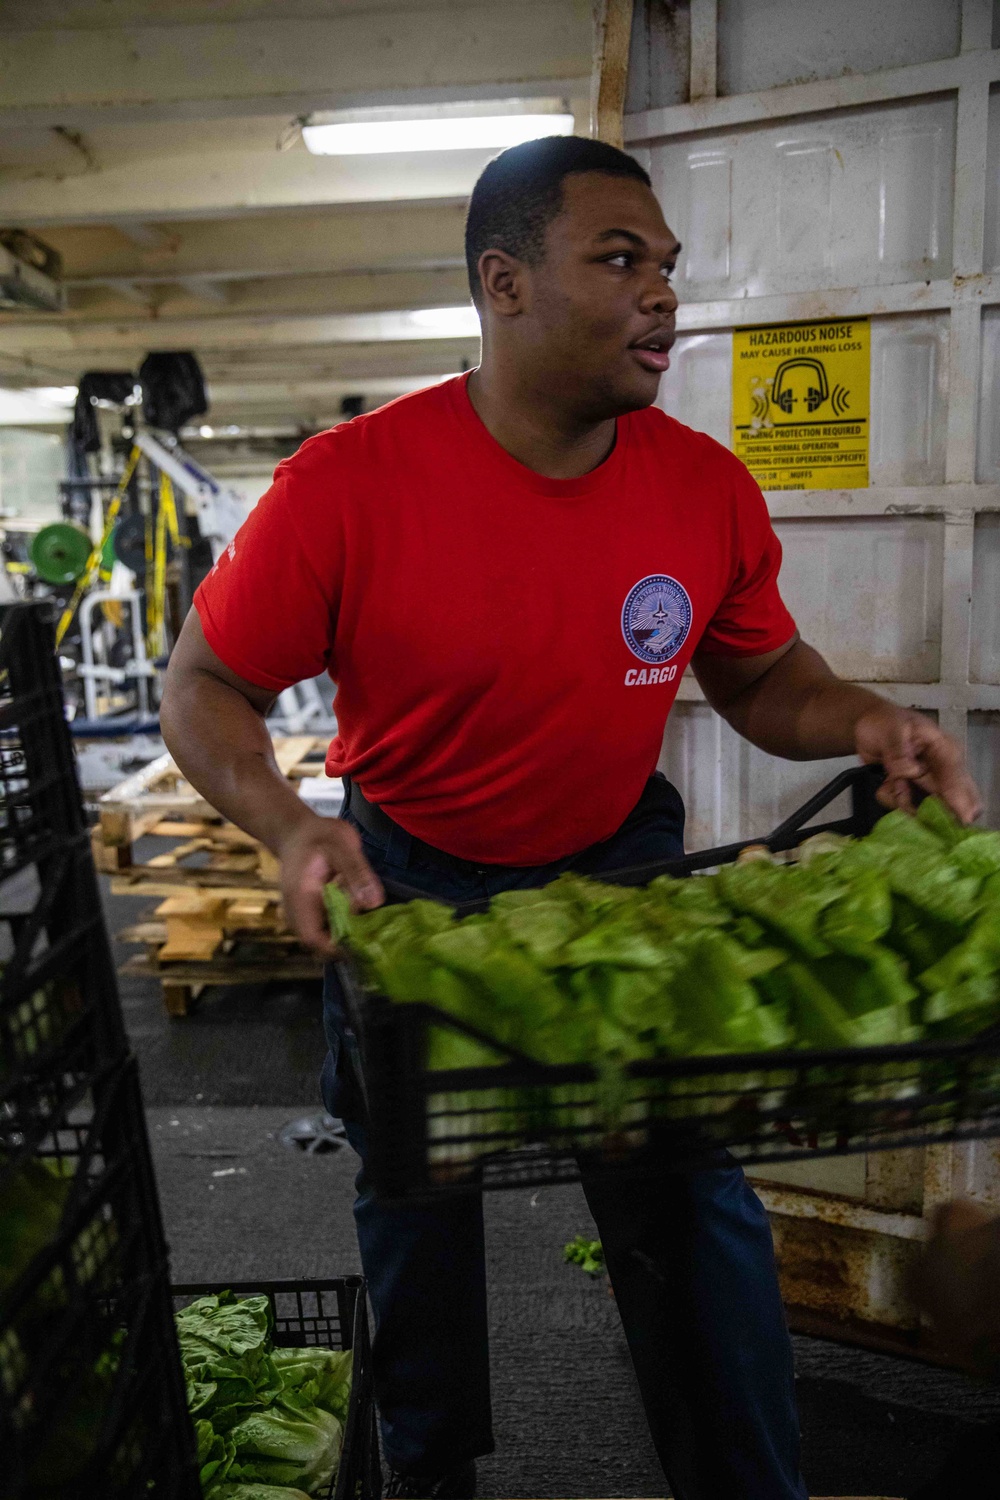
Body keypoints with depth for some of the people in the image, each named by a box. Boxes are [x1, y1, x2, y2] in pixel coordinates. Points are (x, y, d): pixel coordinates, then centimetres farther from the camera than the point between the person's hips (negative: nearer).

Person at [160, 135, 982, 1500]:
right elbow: (204, 688, -13)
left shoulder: (709, 488, -12)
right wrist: (288, 827, -32)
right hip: (405, 884, -1)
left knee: (694, 1201, 5)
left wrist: (857, 719, -19)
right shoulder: (347, 485, -22)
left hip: (622, 865, 2)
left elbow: (761, 678, 3)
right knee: (415, 1198, 18)